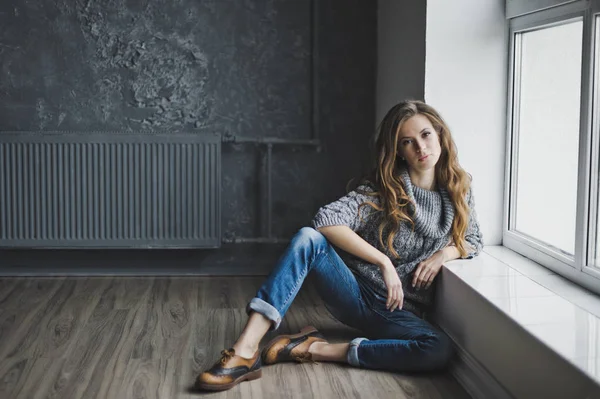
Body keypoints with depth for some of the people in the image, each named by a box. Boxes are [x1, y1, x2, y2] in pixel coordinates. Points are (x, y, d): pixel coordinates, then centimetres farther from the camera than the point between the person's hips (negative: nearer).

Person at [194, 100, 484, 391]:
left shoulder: (459, 189, 5)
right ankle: (245, 351, -38)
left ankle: (317, 349, -23)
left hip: (398, 312, 2)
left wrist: (444, 253, -6)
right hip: (355, 292, -2)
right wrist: (384, 262, -20)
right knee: (308, 238, -31)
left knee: (440, 351, -33)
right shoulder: (382, 186, -5)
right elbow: (326, 221, -18)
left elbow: (474, 241, 17)